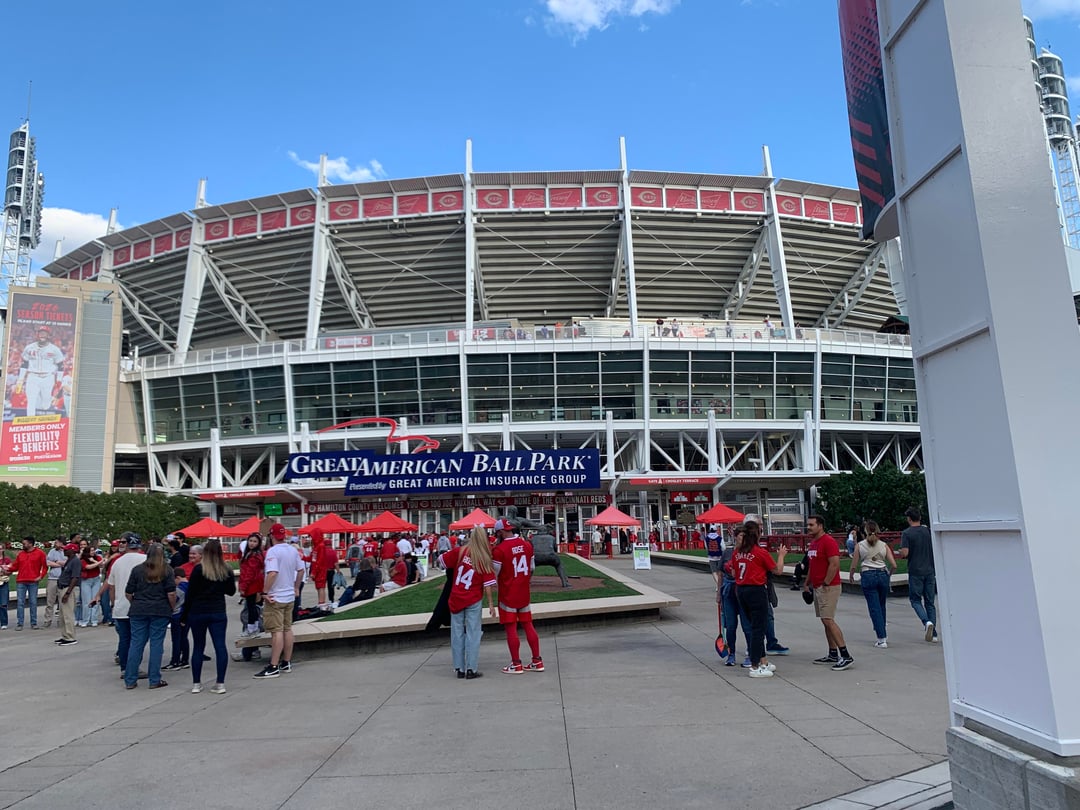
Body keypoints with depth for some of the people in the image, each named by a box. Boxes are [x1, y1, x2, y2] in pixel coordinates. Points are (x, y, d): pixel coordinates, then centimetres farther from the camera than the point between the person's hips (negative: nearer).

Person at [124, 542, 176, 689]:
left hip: (138, 611, 2)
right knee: (156, 644, 3)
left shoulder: (137, 569, 3)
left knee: (136, 644, 8)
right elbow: (171, 594, -9)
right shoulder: (167, 570, -4)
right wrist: (172, 608, 6)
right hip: (160, 611, -2)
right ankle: (155, 681, 7)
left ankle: (130, 680, 13)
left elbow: (128, 593, 4)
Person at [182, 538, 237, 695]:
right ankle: (220, 683, 0)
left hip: (197, 612, -1)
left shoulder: (199, 569, -8)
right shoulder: (227, 571, 0)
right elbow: (231, 591, 11)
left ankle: (196, 684, 16)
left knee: (198, 647, 10)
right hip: (218, 612, 1)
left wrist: (184, 616, 1)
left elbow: (190, 594, -6)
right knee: (220, 646, 1)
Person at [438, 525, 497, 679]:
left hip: (456, 599, 2)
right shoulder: (485, 560, -10)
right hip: (474, 601, -2)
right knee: (473, 634, 6)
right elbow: (487, 586, -10)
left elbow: (440, 561, -1)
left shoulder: (459, 551, -7)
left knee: (457, 634, 11)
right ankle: (471, 669, 6)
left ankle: (459, 668, 16)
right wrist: (491, 604, -4)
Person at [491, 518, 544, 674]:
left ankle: (516, 664, 10)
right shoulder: (526, 544, 1)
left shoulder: (499, 549, -18)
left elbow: (494, 574, -11)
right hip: (525, 593, 6)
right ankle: (537, 661, 18)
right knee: (527, 625, 14)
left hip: (508, 594, -6)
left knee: (511, 628, 4)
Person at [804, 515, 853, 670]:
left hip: (828, 587, -10)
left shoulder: (828, 541, -15)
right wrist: (807, 583, 19)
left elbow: (834, 564, -21)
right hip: (817, 587, 10)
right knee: (826, 621, 12)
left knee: (828, 620, -13)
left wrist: (825, 584, -19)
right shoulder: (813, 543, 15)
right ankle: (833, 655, 18)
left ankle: (846, 656, -10)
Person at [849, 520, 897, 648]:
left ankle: (882, 639, -1)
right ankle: (883, 634, 29)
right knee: (881, 606, 19)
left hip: (868, 576, -2)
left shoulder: (860, 545, -1)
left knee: (874, 608, 2)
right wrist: (888, 574, 19)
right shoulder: (884, 545, 3)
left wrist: (851, 576, 20)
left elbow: (854, 566, 1)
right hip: (882, 575, 2)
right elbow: (893, 565, -1)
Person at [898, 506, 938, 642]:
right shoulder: (929, 531, 3)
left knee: (915, 600, 9)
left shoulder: (906, 533, -9)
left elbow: (904, 553, -17)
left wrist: (901, 556, 5)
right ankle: (933, 633, 9)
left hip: (915, 572, -4)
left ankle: (926, 622, -15)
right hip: (930, 571, 4)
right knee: (930, 602, 11)